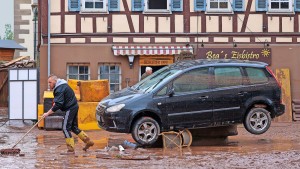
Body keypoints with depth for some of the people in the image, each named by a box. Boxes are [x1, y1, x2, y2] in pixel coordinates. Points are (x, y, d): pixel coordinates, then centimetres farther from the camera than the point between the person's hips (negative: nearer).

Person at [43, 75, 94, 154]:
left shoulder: (60, 89, -19)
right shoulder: (61, 86, 14)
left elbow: (58, 105, -26)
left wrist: (48, 113, -23)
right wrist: (55, 102, 6)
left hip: (70, 108, -10)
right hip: (74, 107, 10)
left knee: (66, 128, -9)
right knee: (74, 127, 17)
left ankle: (71, 149, -7)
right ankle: (88, 141, 22)